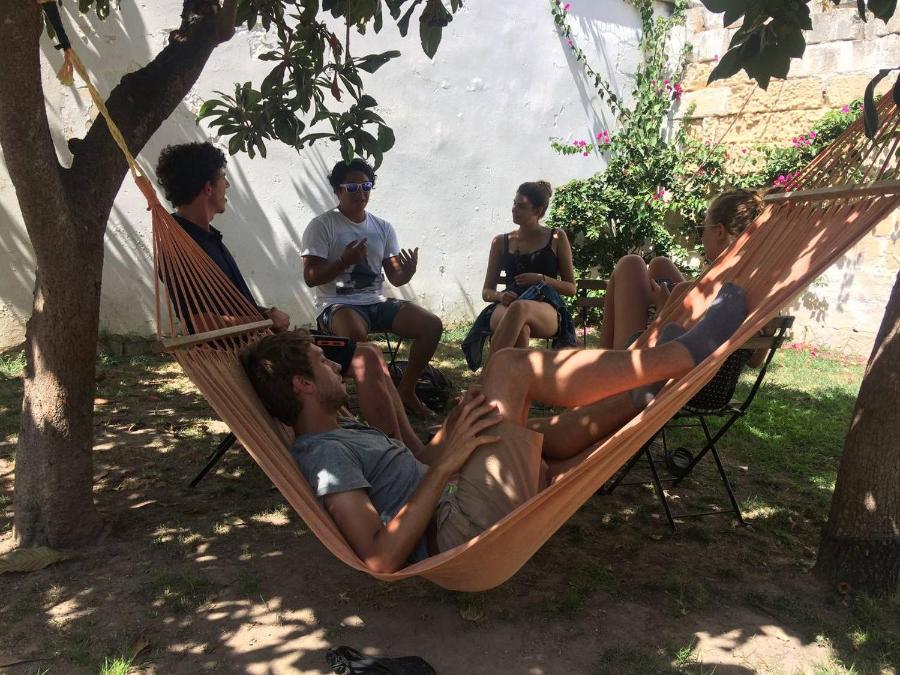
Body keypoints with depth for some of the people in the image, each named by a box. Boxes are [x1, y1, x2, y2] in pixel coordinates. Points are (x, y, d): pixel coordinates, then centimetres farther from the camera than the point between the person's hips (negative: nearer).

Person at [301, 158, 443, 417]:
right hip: (337, 304, -5)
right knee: (355, 333, -40)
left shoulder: (383, 227, 11)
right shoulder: (322, 225, -4)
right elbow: (311, 277, -9)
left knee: (432, 325, -13)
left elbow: (395, 277, 9)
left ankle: (406, 390, 4)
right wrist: (345, 261, -24)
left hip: (376, 301, 5)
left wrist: (407, 272, -16)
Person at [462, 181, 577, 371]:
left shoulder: (556, 238, 15)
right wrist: (500, 296, -6)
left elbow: (571, 288, 14)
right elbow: (486, 292, 19)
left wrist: (542, 279, -6)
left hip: (547, 313, -1)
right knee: (520, 328, -40)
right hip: (506, 307, 2)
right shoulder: (501, 242, 19)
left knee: (520, 308, -41)